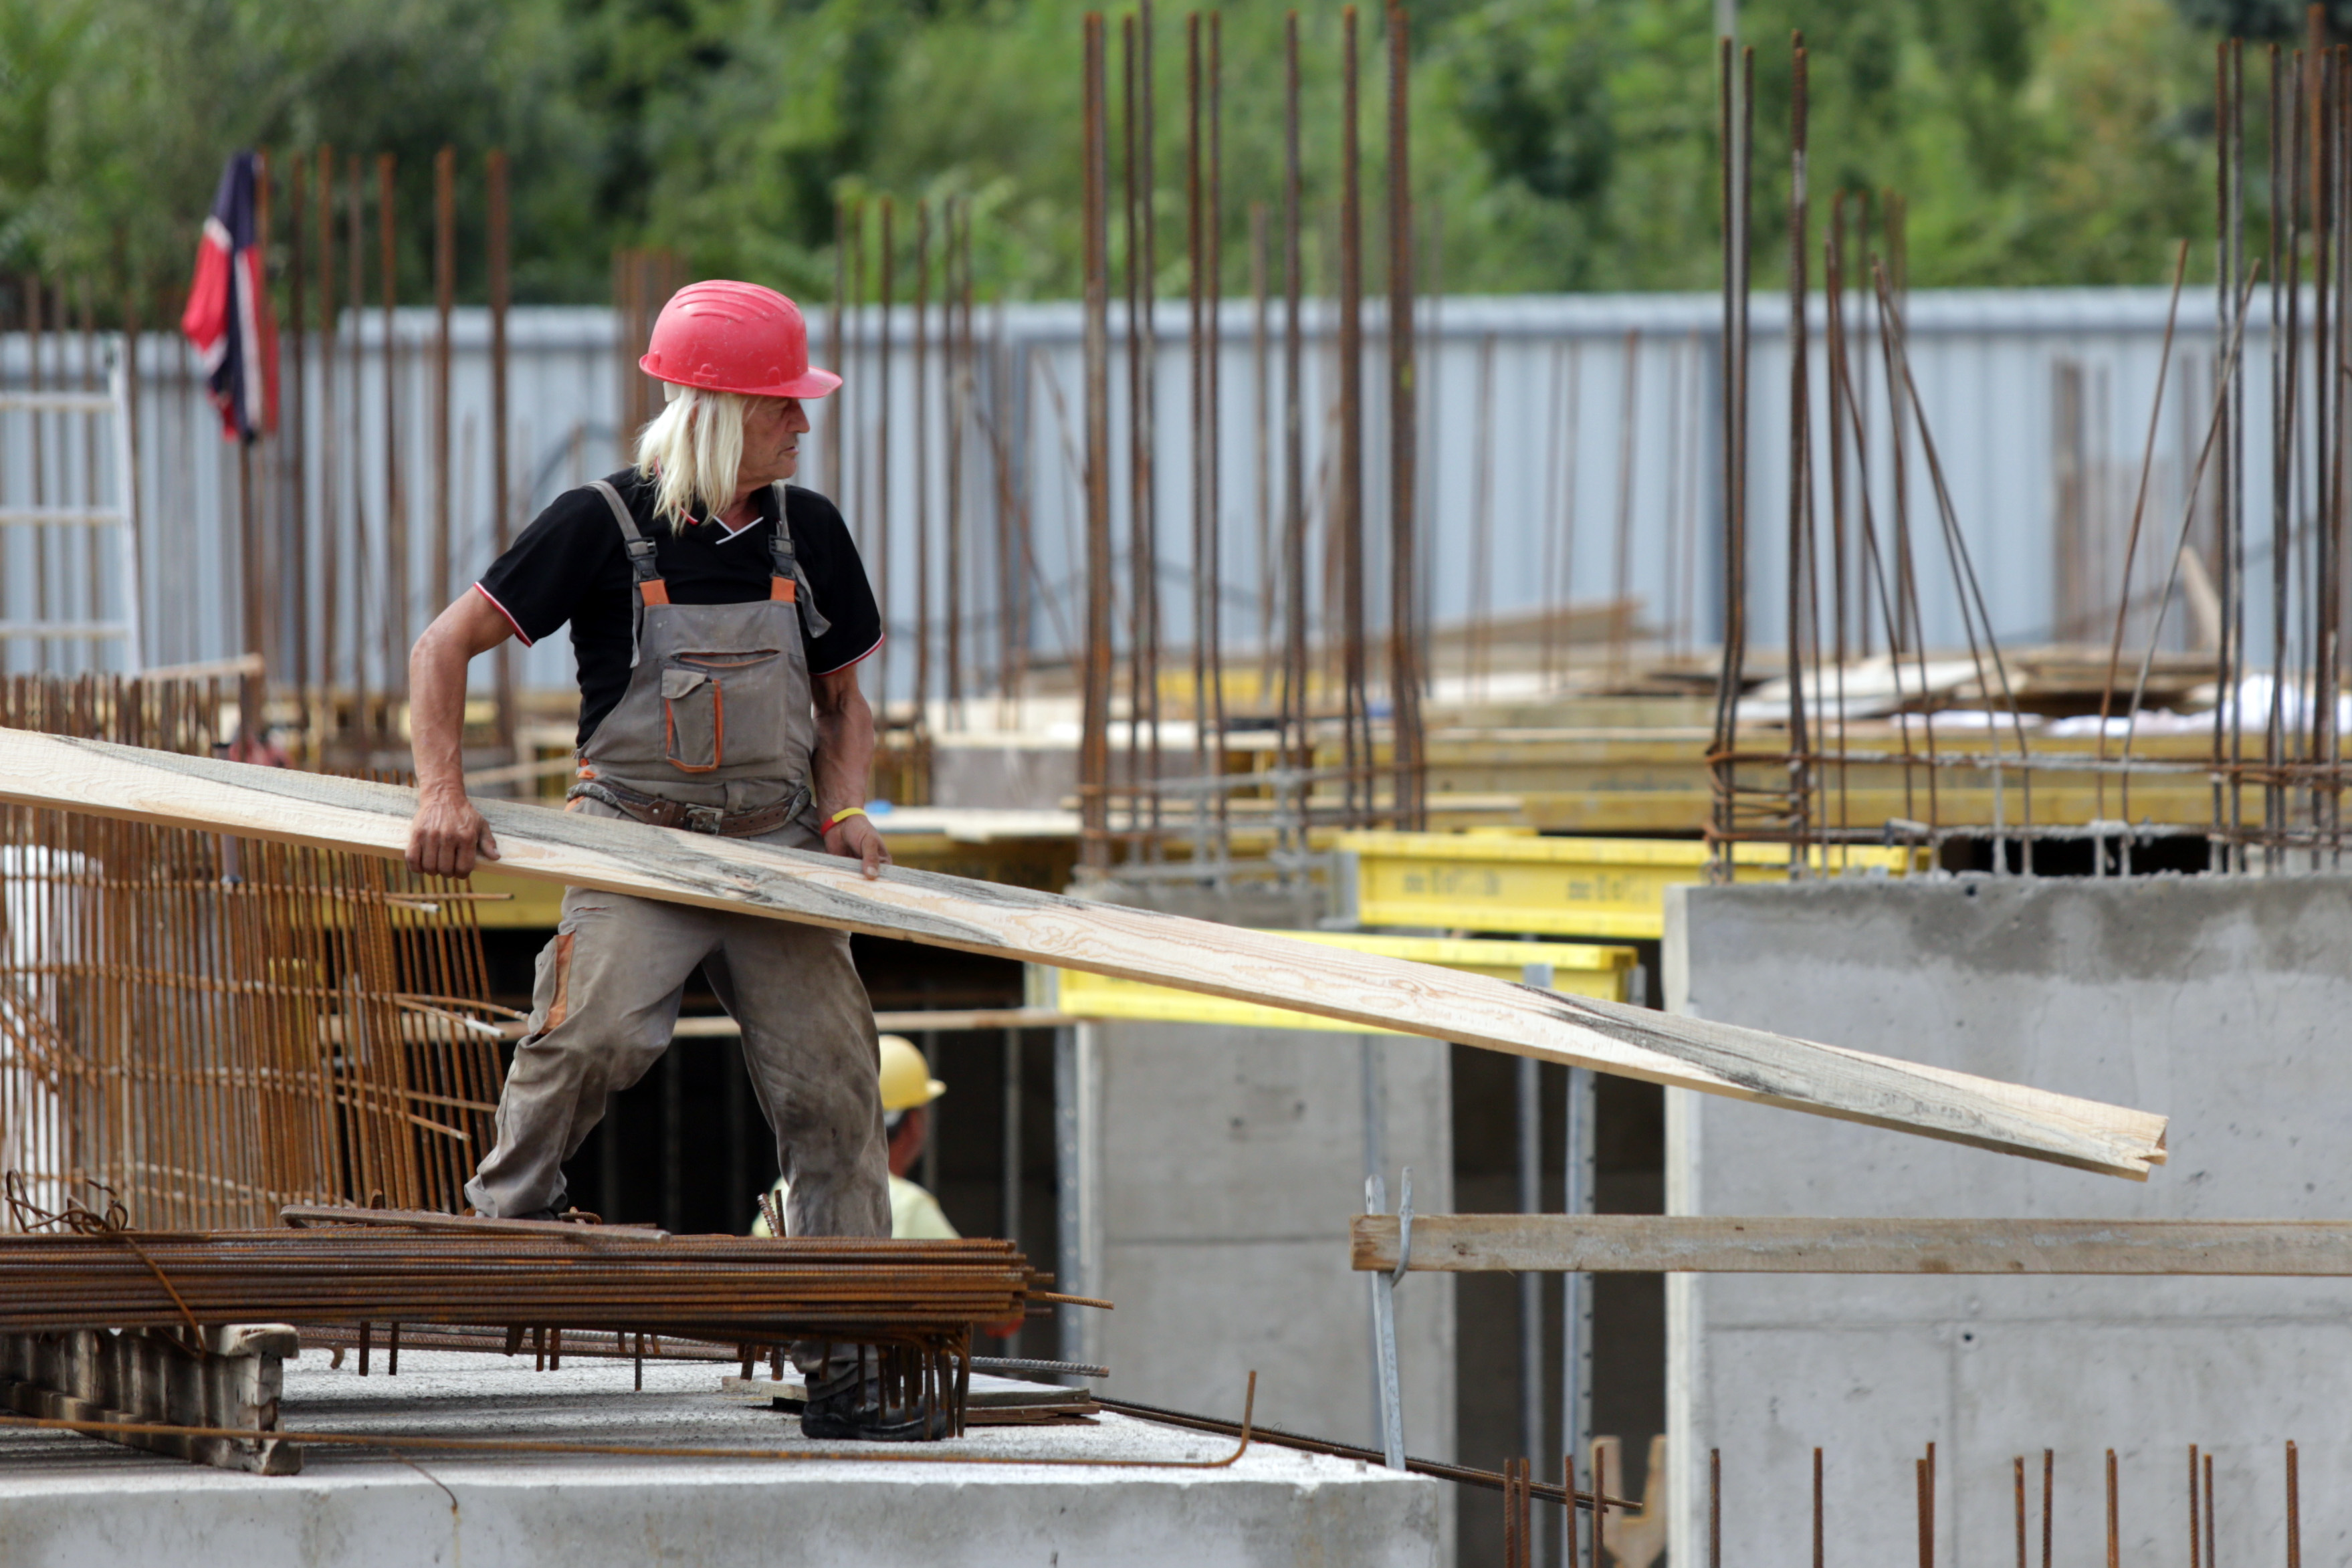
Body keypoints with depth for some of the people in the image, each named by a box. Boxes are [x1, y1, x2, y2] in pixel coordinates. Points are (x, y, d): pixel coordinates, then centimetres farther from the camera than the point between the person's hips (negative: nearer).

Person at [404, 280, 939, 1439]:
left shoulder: (806, 532, 8)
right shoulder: (603, 525, -6)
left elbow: (841, 699, 19)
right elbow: (447, 646, -4)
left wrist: (845, 809, 0)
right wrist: (442, 791, -16)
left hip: (775, 851, 4)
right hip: (637, 840, -4)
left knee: (830, 1084, -5)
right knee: (597, 1028, -29)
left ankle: (845, 1372, -1)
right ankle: (511, 1207, -1)